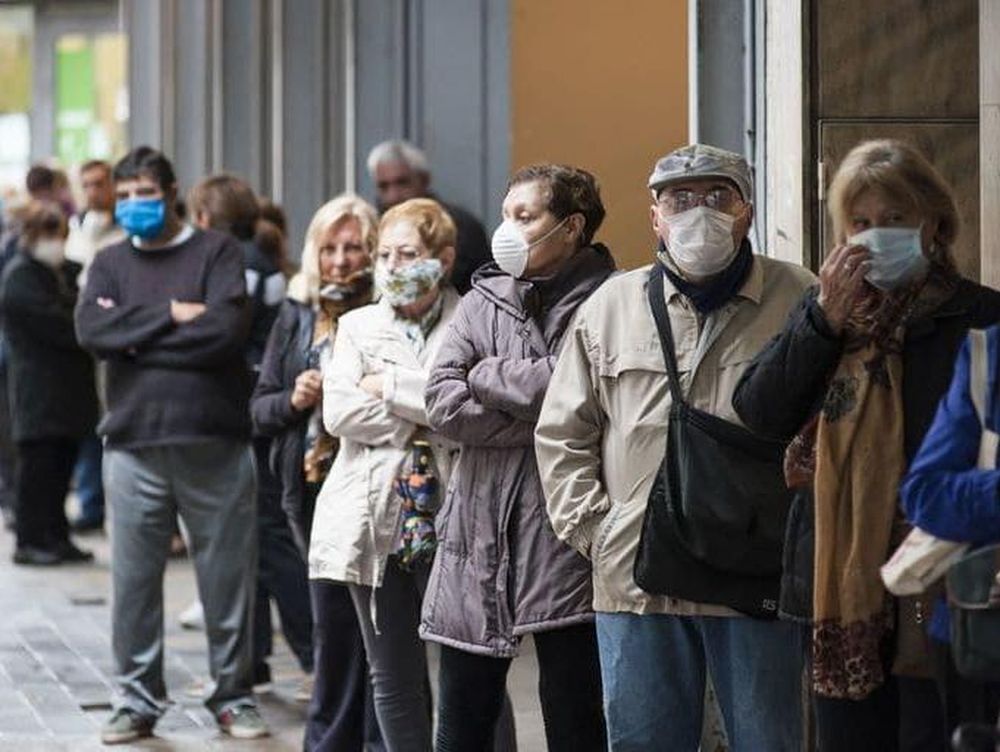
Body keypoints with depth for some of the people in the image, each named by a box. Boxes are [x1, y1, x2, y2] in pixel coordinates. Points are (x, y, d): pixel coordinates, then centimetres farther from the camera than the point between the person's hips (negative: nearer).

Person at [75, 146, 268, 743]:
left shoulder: (217, 252, 3)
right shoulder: (111, 263, 13)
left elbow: (228, 329, -13)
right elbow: (91, 330, -4)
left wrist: (136, 339, -8)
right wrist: (171, 315, -11)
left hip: (214, 442, -2)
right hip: (134, 443, 2)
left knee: (228, 576, 3)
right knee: (134, 580, 4)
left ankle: (235, 696, 15)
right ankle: (138, 700, 15)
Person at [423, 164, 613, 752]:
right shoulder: (483, 301, 11)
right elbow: (444, 405, -2)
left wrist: (487, 375, -4)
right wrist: (542, 420, -11)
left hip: (563, 542, -5)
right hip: (478, 534, 5)